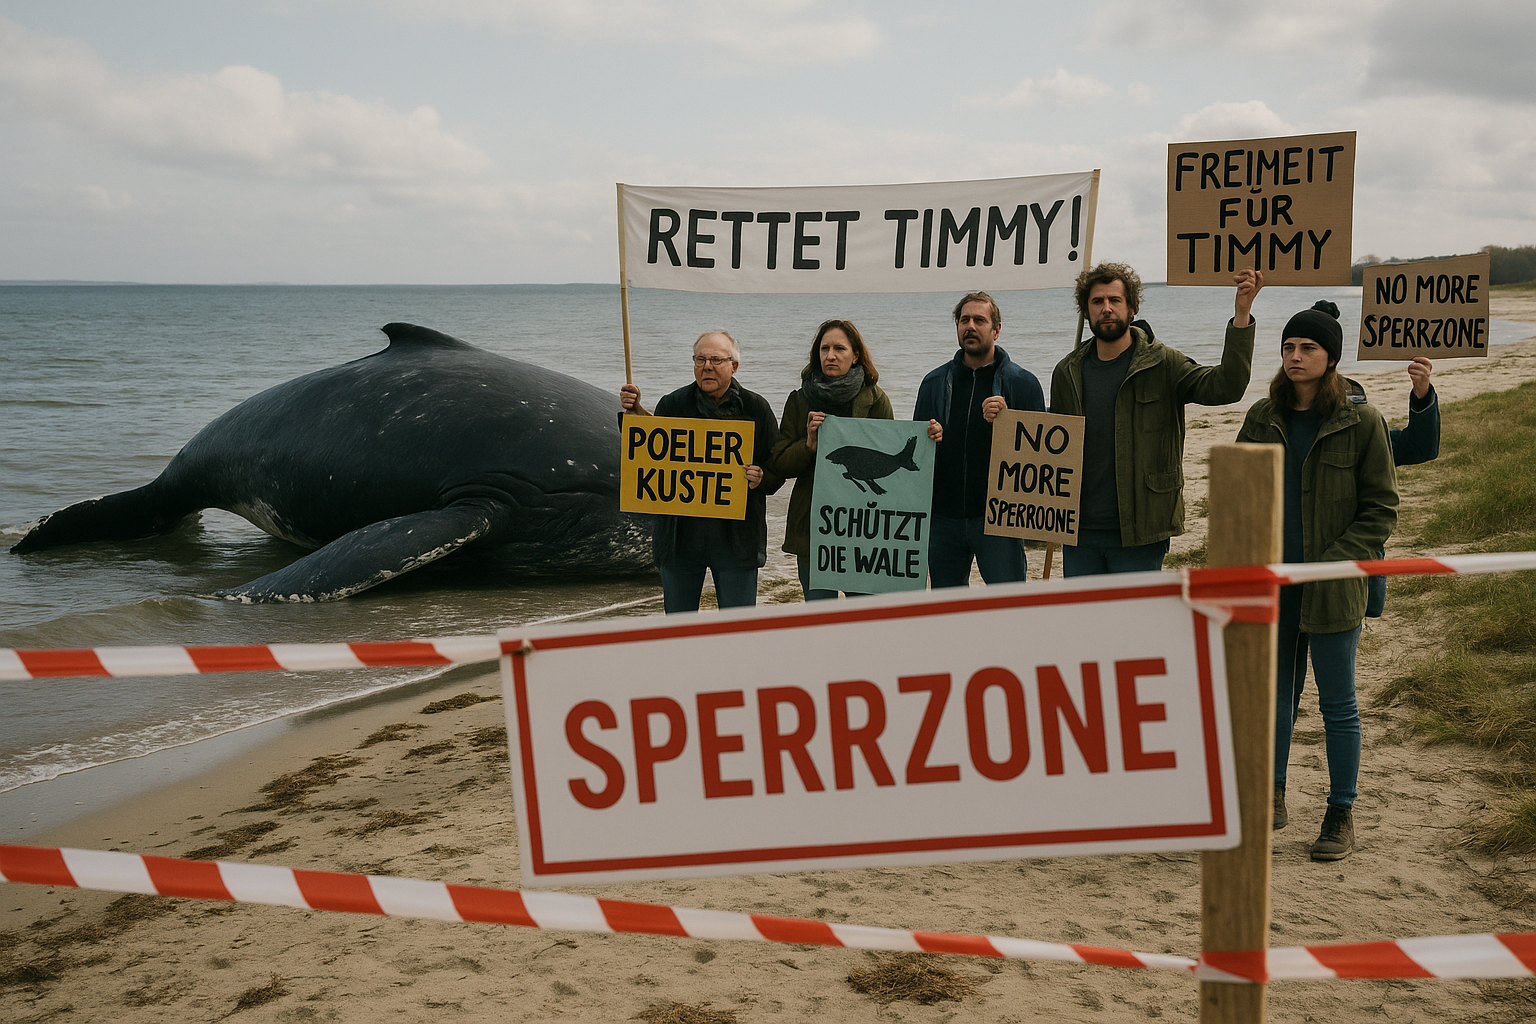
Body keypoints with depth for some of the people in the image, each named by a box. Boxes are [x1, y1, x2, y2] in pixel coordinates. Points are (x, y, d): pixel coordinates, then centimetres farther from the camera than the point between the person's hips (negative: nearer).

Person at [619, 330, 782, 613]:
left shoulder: (756, 409, 2)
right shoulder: (672, 405, 4)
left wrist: (761, 479, -17)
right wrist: (636, 412, -12)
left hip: (736, 537, -1)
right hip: (680, 534, 1)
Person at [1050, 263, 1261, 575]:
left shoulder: (1163, 364, -2)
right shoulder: (1067, 372, 9)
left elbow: (1225, 386, -17)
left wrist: (1241, 315, -27)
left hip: (1139, 535, -3)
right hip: (1079, 530, 4)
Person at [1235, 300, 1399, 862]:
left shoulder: (1361, 422, -5)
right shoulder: (1263, 417, 6)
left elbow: (1381, 508, -4)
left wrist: (1333, 562, -13)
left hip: (1331, 588, -4)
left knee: (1337, 703, 5)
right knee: (1273, 692, 13)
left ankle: (1341, 815, 17)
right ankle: (1272, 797, 28)